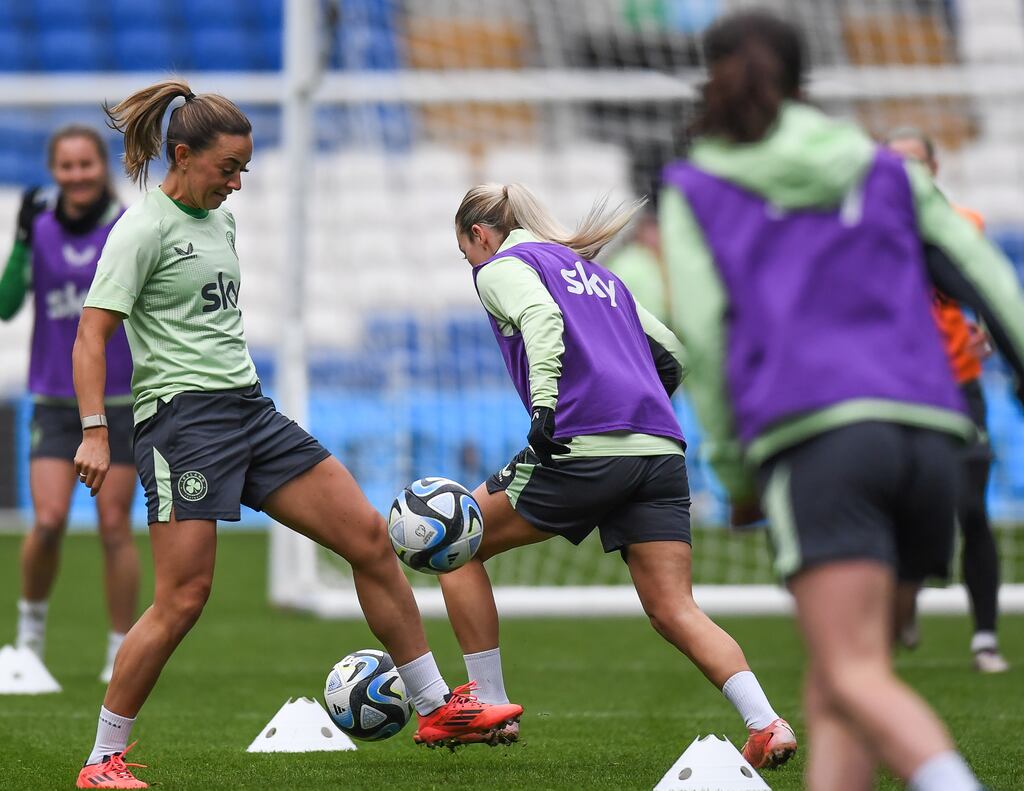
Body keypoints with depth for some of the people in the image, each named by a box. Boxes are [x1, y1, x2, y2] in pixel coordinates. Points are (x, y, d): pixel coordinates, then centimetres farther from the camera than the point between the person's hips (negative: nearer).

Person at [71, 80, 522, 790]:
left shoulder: (221, 218, 16)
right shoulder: (145, 228, -9)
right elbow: (91, 335, -14)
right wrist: (94, 432, -23)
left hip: (249, 409, 8)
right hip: (182, 415, -8)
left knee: (370, 537, 2)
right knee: (184, 598, -13)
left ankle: (435, 708, 9)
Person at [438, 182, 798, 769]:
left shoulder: (501, 266, 10)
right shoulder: (598, 274, 31)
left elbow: (541, 316, -13)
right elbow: (671, 355, 28)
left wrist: (543, 402, -25)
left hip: (583, 449, -6)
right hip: (661, 451, 6)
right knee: (675, 611, 0)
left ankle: (489, 707, 13)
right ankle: (767, 724, -21)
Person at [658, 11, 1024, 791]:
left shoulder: (694, 191, 15)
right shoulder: (885, 170, 23)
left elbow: (703, 338, 6)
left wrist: (735, 475, 13)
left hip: (816, 439, -4)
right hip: (927, 433, 4)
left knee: (855, 680, -16)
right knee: (829, 693, 12)